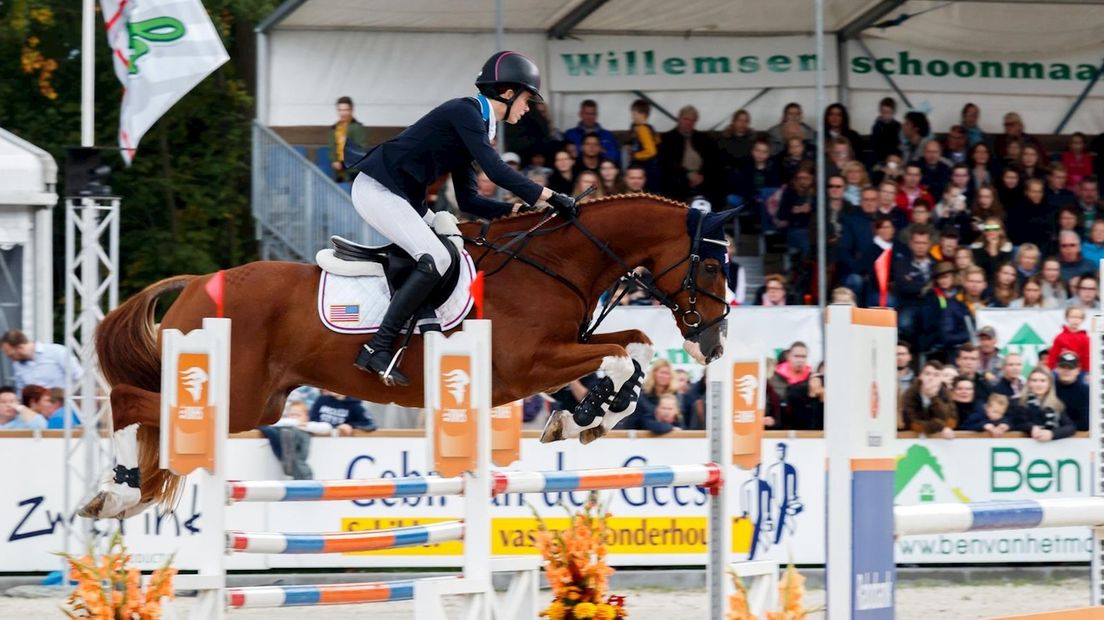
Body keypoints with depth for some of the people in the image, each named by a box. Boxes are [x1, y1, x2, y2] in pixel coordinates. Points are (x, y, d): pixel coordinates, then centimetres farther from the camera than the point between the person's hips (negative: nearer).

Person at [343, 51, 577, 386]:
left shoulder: (474, 122, 17)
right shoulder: (465, 112, -13)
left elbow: (468, 201, 17)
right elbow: (496, 171, -23)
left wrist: (517, 210, 5)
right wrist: (552, 197, -20)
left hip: (402, 196, 11)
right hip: (377, 190, -11)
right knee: (436, 259, -22)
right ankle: (378, 348, -24)